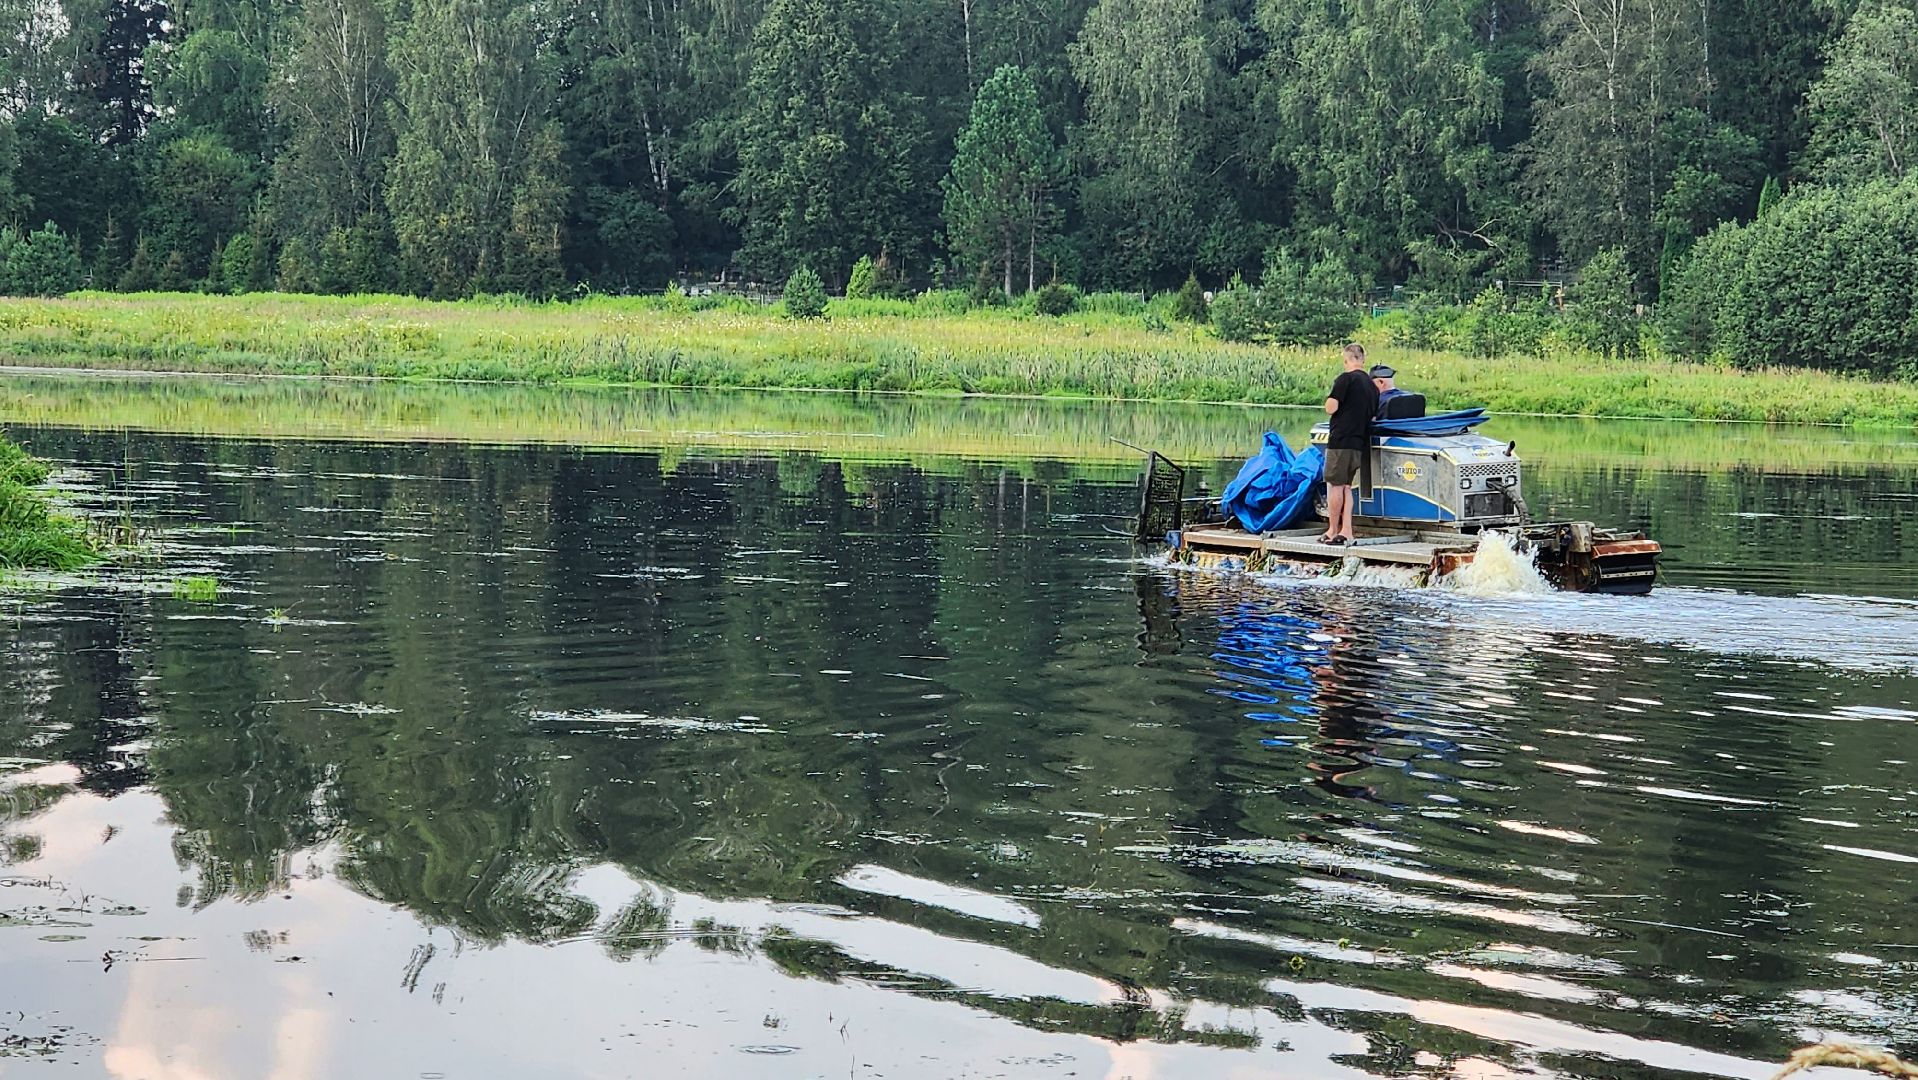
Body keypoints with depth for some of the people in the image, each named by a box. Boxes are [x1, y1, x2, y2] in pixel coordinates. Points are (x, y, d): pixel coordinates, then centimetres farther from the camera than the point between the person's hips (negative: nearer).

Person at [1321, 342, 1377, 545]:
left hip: (1341, 441, -7)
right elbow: (1373, 415, 18)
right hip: (1361, 443, 7)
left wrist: (1330, 398, 7)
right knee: (1346, 486, 12)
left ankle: (1333, 531, 4)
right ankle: (1346, 532, 6)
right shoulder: (1372, 386, 13)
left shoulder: (1345, 380, -10)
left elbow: (1331, 408, -13)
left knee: (1335, 485, 0)